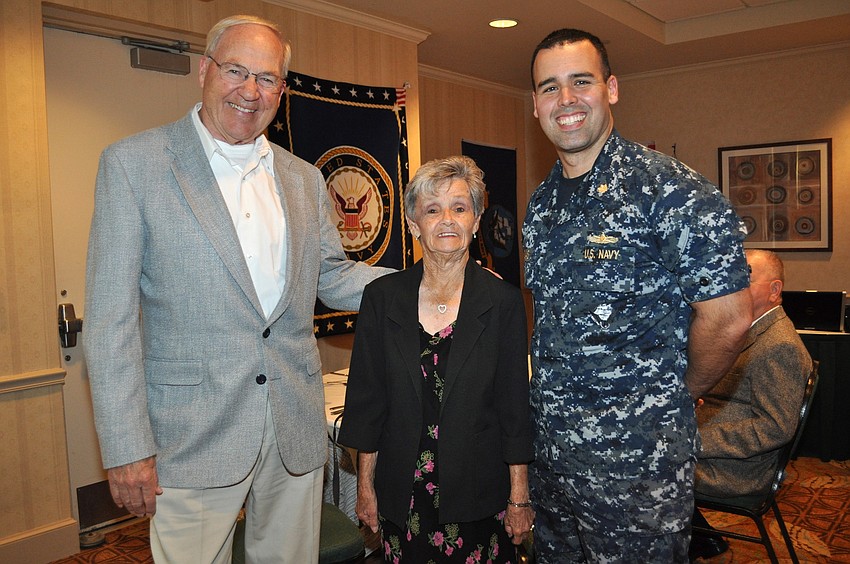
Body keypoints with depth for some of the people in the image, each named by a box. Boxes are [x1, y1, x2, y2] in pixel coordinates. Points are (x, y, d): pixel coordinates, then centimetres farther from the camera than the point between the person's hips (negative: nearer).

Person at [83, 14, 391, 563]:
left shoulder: (305, 179, 9)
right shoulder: (133, 163, -5)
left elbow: (333, 277, 16)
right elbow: (111, 318, -7)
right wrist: (126, 448, -11)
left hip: (297, 429, 4)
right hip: (194, 433, -4)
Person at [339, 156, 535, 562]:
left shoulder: (503, 301, -6)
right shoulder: (382, 297, -2)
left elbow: (515, 406, -3)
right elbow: (366, 398, 2)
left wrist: (519, 498, -2)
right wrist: (365, 487, 3)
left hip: (477, 489, -1)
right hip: (403, 492, 1)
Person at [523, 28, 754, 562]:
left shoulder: (668, 188, -16)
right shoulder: (541, 204, 6)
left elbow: (727, 318, -16)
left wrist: (678, 393, -2)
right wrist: (558, 395, 10)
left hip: (638, 457, -6)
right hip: (550, 445, 7)